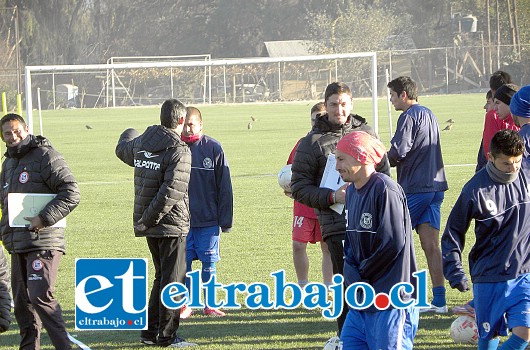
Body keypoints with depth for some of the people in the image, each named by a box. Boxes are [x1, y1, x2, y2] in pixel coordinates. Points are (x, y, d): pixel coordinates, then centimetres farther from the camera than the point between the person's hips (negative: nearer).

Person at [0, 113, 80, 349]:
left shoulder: (46, 156, -8)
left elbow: (71, 193, -15)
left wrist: (45, 218, -20)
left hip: (43, 242, -9)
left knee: (41, 297, -17)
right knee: (21, 302, 11)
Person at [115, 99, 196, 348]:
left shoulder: (140, 143, 7)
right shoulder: (179, 151, -16)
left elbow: (123, 149, 31)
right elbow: (171, 190, -25)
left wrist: (128, 135, 53)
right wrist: (150, 218, -19)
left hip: (150, 225, 8)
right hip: (171, 224, -8)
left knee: (162, 277, 19)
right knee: (173, 280, -1)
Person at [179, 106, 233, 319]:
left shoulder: (213, 149, -2)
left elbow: (224, 188, 1)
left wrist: (225, 220, -2)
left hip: (208, 220, -1)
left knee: (209, 263, 5)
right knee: (183, 263, 3)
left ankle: (210, 305, 15)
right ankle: (185, 305, 11)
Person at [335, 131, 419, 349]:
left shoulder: (385, 190, -15)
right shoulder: (352, 192, 13)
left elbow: (393, 244, -19)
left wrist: (362, 273, -8)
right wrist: (352, 274, -3)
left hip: (392, 299, -9)